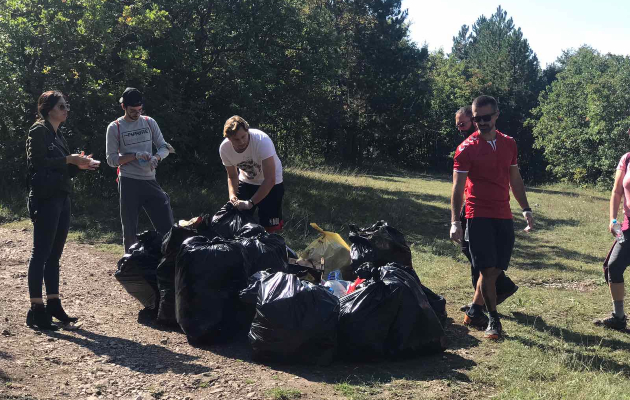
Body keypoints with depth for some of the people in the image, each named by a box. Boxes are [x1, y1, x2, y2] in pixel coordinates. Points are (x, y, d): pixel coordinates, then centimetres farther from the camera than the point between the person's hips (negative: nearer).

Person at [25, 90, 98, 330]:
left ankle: (53, 306, 16)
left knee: (54, 254, 10)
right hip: (45, 199, -9)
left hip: (61, 198, 9)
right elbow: (37, 162, -17)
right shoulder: (39, 131, -5)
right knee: (41, 253, -7)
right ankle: (36, 311, -4)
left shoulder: (58, 135, 20)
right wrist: (69, 159, -16)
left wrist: (79, 165, 5)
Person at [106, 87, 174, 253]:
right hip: (129, 183, -3)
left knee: (165, 223, 2)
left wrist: (156, 157, -17)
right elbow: (111, 159, -4)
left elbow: (164, 147, 6)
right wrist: (135, 155, -19)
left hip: (150, 181, 3)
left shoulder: (149, 122, 7)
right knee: (130, 228, 5)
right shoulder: (115, 128, -2)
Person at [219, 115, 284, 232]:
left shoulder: (262, 141, -34)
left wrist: (250, 203, -36)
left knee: (270, 227, -9)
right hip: (246, 181, 4)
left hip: (271, 183, -4)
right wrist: (232, 195, -22)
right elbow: (232, 176, -2)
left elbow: (270, 180, -34)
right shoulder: (224, 148, -19)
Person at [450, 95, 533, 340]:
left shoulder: (509, 144, 10)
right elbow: (458, 187, -8)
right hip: (479, 216, -5)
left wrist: (526, 210, 13)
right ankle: (493, 320, 5)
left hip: (504, 217, 5)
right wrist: (455, 222, -15)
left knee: (495, 269, 7)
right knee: (488, 269, -6)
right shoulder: (466, 148, -6)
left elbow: (515, 179, 17)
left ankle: (474, 312, 21)